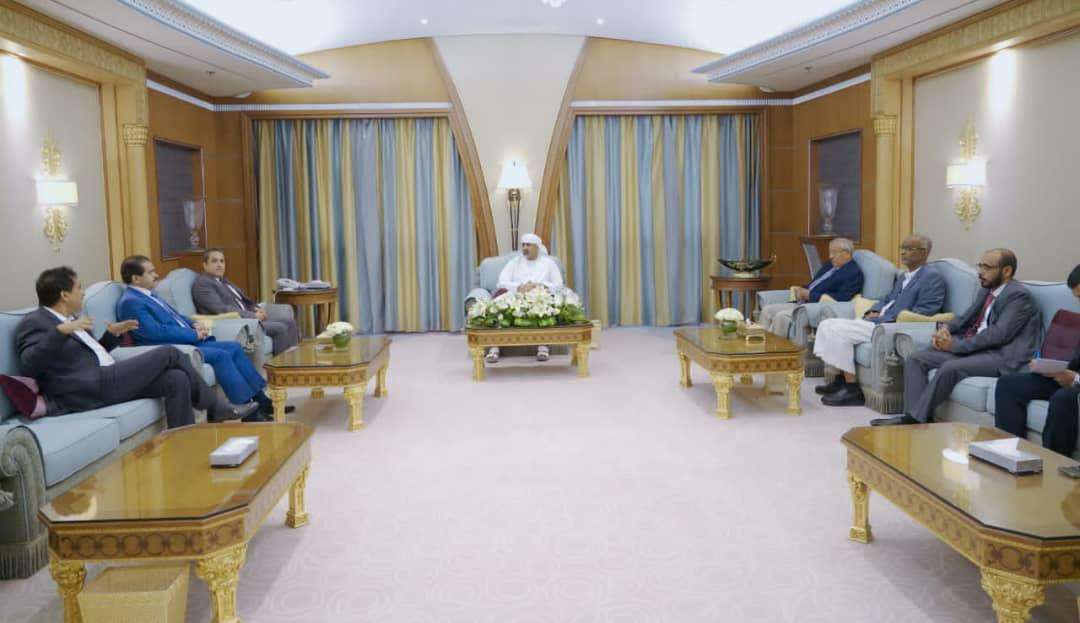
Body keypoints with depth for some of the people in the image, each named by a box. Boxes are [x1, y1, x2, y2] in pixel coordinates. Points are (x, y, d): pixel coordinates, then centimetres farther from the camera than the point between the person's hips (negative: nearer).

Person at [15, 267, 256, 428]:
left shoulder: (69, 319, 24)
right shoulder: (34, 322, -3)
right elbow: (29, 365, -19)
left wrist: (112, 334, 15)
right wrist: (60, 331, -28)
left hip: (106, 379, 9)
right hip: (92, 388, -9)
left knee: (177, 379, -9)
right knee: (170, 354, -9)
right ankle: (217, 409, 6)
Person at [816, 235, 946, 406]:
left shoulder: (932, 277, -7)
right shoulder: (906, 276, 22)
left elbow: (922, 314, -17)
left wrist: (881, 319, -19)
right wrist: (873, 312, 4)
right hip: (877, 321, 10)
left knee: (839, 331, -23)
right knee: (827, 325, -1)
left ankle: (852, 389, -16)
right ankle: (840, 379, 2)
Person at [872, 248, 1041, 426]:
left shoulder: (1019, 295, -9)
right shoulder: (987, 290, 18)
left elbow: (999, 333, -19)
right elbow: (966, 319, 22)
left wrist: (956, 345, -17)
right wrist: (946, 328, -1)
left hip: (999, 355, -9)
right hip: (971, 346, 9)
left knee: (949, 368, -34)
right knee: (915, 359, -8)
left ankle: (916, 417, -23)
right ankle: (914, 417, -19)